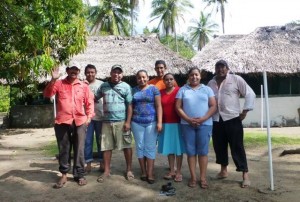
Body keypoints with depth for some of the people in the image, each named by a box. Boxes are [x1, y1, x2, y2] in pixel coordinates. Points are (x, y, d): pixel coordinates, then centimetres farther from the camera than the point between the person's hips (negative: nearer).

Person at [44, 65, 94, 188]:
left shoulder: (84, 86, 10)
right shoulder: (59, 84, 7)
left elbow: (90, 102, 10)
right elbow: (47, 94, -4)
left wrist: (89, 116, -1)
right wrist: (53, 80, -16)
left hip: (80, 122, 1)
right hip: (62, 122, 0)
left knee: (79, 149, 6)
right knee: (64, 149, 7)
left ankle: (79, 175, 16)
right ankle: (64, 175, 19)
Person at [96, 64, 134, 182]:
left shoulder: (126, 87, 2)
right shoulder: (104, 86, 11)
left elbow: (129, 105, -2)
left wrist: (128, 122, -9)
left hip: (121, 121, -3)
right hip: (107, 121, 3)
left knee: (126, 146, 3)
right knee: (106, 147, 7)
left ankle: (129, 170, 16)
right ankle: (106, 171, 18)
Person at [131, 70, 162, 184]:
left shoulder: (153, 89, 1)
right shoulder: (133, 90, 9)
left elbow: (158, 106, -3)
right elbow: (130, 107, 11)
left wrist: (159, 122, -11)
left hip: (151, 122, -3)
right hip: (137, 123, 3)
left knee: (150, 147, 0)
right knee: (140, 146, 6)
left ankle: (150, 174, 3)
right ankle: (143, 172, 17)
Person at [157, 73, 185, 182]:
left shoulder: (179, 91, -5)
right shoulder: (161, 92, 7)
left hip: (177, 123, -3)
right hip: (165, 124, 4)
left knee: (178, 148, 2)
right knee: (169, 147, 8)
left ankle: (178, 172, 9)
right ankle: (171, 170, 18)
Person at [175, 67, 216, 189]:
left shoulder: (207, 89, 9)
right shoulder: (182, 90, 8)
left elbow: (213, 106, 2)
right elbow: (178, 107, 2)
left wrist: (203, 119, -12)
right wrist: (189, 119, -12)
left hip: (205, 124, 0)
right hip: (187, 124, 1)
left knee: (203, 151, 1)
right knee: (190, 151, 3)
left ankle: (203, 178, 9)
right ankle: (193, 177, 11)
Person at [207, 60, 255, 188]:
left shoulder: (236, 79, -1)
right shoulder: (210, 83, 13)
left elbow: (250, 94, -3)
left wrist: (245, 111, -10)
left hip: (232, 119, -5)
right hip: (216, 120, 5)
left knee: (237, 147, -4)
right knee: (219, 146, 13)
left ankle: (245, 175, 3)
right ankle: (223, 170, 30)